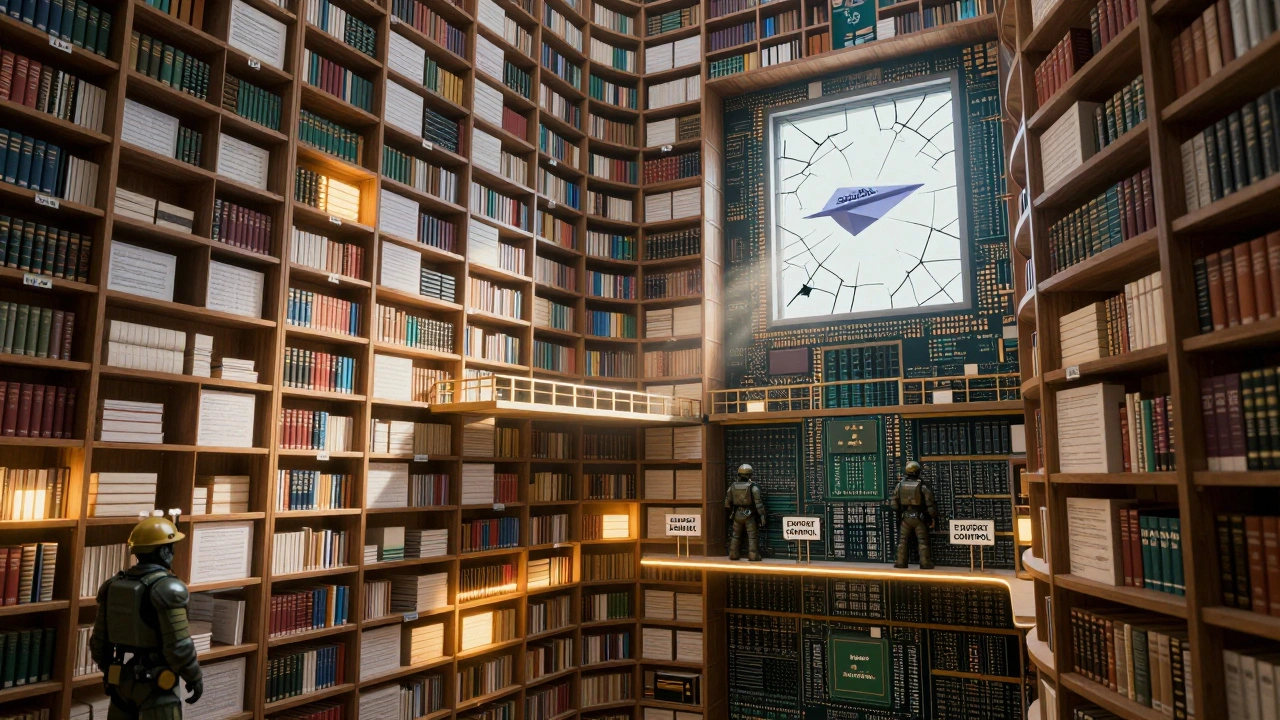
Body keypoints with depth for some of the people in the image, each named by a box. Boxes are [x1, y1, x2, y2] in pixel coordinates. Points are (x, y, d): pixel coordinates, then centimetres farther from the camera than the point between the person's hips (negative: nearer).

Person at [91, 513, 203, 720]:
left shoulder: (113, 585, 4)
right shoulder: (167, 588, -20)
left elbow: (99, 640, 10)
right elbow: (178, 646, -21)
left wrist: (110, 671, 25)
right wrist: (194, 677, -8)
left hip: (122, 679, 8)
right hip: (154, 683, -7)